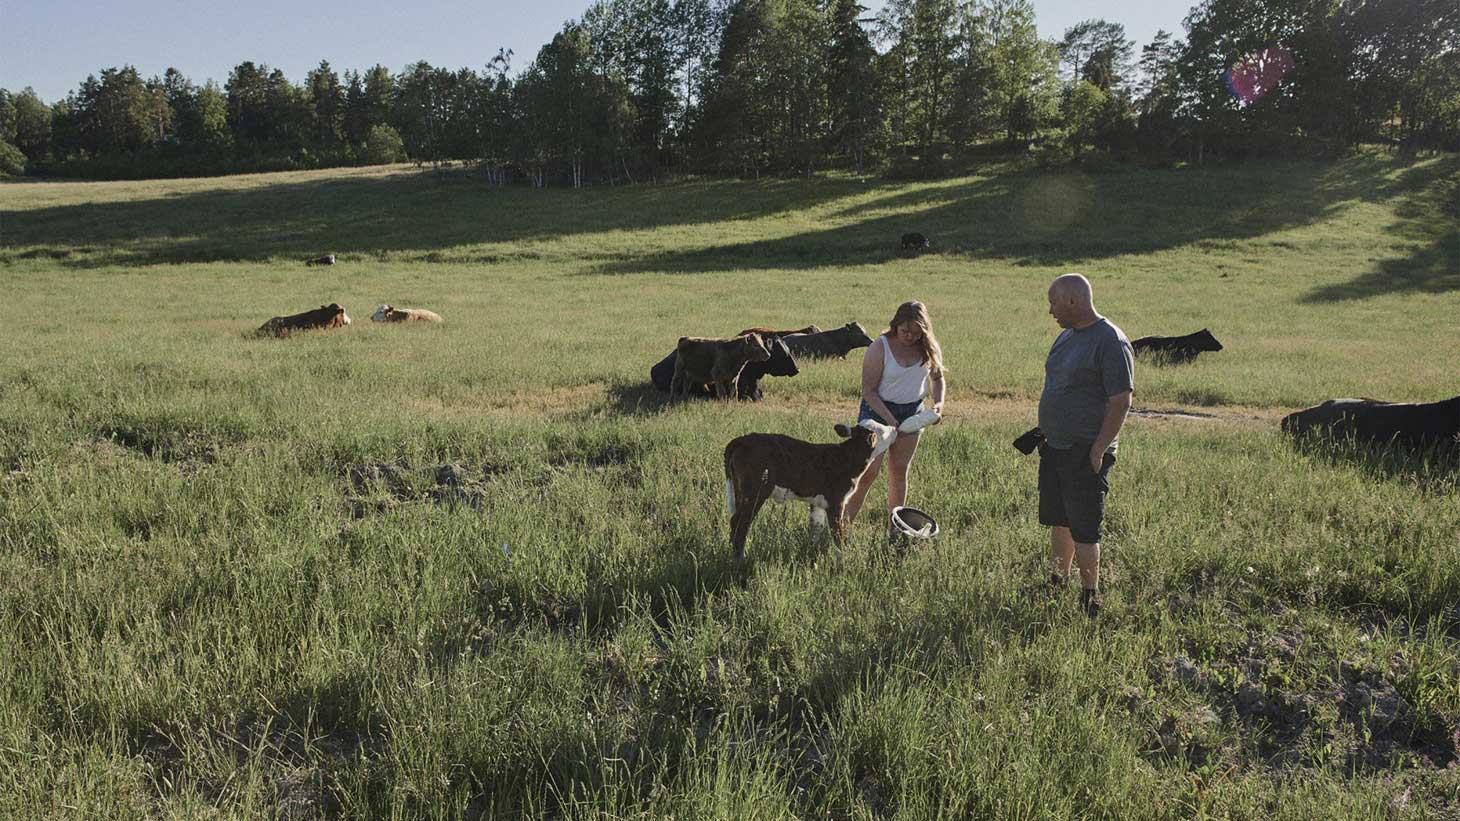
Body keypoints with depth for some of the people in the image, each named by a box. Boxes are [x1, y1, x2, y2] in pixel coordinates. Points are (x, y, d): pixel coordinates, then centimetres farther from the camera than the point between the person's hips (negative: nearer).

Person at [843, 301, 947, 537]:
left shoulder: (929, 347, -5)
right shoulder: (880, 348, -19)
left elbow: (938, 378, 11)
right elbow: (868, 390, -17)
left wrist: (938, 402, -8)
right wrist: (888, 419, -24)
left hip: (912, 411, 4)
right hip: (878, 409, -4)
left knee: (899, 471, 10)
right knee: (868, 471, -8)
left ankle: (894, 528, 19)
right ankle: (844, 523, 0)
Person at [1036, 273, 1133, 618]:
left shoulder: (1110, 342, -16)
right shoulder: (1067, 335, 12)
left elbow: (1121, 401, -19)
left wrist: (1098, 450, -20)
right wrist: (1044, 434, 16)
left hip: (1085, 452, -9)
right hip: (1055, 447, 9)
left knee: (1083, 528, -3)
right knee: (1058, 520, 17)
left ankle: (1090, 601, 7)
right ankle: (1055, 585, 29)